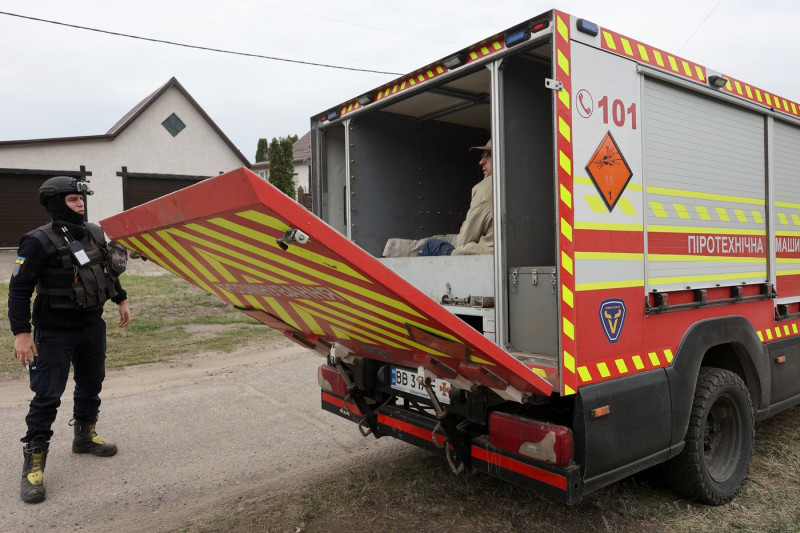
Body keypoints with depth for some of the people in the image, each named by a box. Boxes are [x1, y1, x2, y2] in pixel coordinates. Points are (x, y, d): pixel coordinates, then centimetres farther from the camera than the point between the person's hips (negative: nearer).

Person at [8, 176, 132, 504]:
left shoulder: (94, 234, 5)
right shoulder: (39, 241, -15)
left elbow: (107, 272, 20)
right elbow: (19, 289, -16)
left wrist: (121, 300, 20)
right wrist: (21, 333, -20)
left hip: (92, 326, 7)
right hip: (54, 332, -7)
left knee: (91, 384, 19)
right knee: (47, 396, -3)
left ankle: (85, 436, 40)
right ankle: (33, 466, 8)